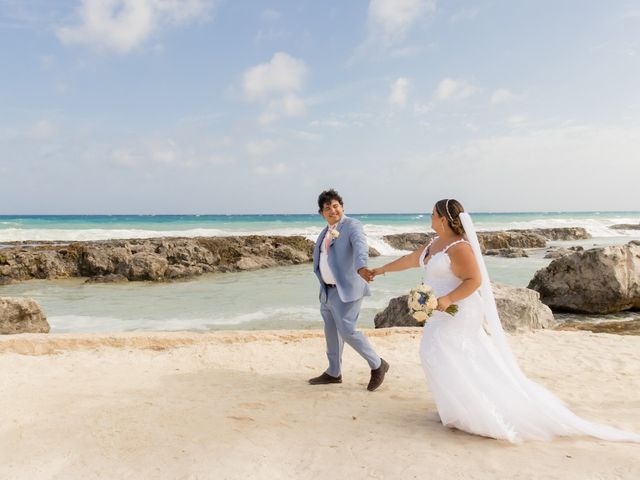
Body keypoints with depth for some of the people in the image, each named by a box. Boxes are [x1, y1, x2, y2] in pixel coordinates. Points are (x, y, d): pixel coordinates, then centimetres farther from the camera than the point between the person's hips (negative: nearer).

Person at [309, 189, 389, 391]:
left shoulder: (352, 225, -10)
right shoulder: (325, 232, 14)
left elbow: (360, 246, -30)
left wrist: (361, 267, -49)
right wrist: (323, 283, 8)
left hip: (345, 290, -8)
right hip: (327, 290, 8)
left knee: (347, 331, -11)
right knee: (331, 332, 16)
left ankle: (377, 365, 9)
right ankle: (333, 373, 32)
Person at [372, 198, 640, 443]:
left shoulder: (458, 247, -20)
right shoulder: (436, 244, 9)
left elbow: (474, 280, -23)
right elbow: (412, 259, 20)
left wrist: (447, 299, -31)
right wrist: (383, 269, 26)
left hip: (458, 312, -9)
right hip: (446, 313, 9)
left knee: (442, 356, -8)